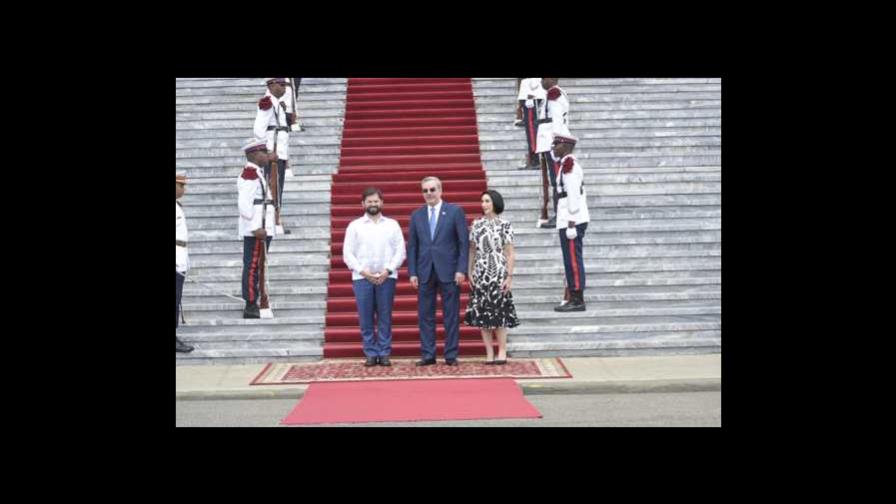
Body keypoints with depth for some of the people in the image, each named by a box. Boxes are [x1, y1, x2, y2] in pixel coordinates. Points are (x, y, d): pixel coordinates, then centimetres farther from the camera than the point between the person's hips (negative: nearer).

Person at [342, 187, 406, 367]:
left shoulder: (392, 224, 10)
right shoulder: (355, 225, 7)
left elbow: (400, 251, 4)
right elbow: (348, 253, 2)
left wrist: (388, 270, -9)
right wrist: (363, 271, -9)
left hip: (387, 277, 0)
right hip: (362, 278, 0)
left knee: (385, 318, 2)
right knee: (365, 318, 0)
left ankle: (384, 353, 8)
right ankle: (371, 354, 8)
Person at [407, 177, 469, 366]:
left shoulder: (455, 212, 1)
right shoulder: (416, 215, 10)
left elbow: (463, 243, -2)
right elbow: (412, 246, 9)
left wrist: (461, 269, -10)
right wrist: (412, 272, 1)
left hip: (448, 271, -3)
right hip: (424, 272, 3)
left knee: (451, 315, 2)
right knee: (425, 315, 4)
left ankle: (451, 355, 9)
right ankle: (428, 354, 11)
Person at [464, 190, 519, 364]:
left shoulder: (504, 225, -3)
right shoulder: (476, 224, 7)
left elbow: (510, 253, -3)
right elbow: (472, 250, 11)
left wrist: (509, 276, -9)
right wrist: (469, 272, 5)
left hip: (498, 274, -4)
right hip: (480, 274, 4)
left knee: (499, 312, -3)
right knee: (482, 314, 2)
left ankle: (502, 352, 7)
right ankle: (489, 353, 8)